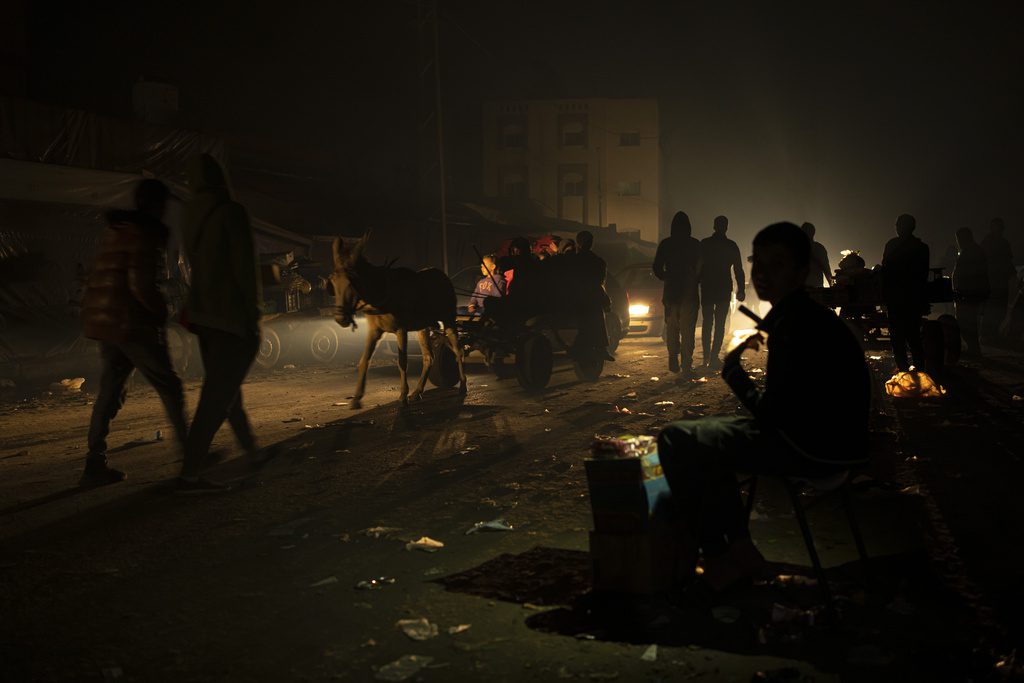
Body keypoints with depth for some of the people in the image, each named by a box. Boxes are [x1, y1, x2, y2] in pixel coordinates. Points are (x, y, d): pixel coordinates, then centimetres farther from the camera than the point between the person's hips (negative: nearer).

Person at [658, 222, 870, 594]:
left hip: (813, 449, -11)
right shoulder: (801, 315, 11)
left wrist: (733, 370, -6)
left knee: (677, 440, -10)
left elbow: (771, 414, -20)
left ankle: (719, 559, 1)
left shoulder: (798, 326, -21)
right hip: (821, 439, 11)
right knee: (708, 435, 26)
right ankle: (736, 546, 22)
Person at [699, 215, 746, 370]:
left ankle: (706, 357, 14)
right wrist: (741, 289, 4)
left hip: (706, 288, 2)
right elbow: (738, 269, -2)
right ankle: (713, 358, -9)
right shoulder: (731, 246, -3)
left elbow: (697, 266, 4)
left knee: (707, 322, 13)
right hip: (724, 289, -2)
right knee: (720, 324, -1)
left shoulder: (704, 244, 1)